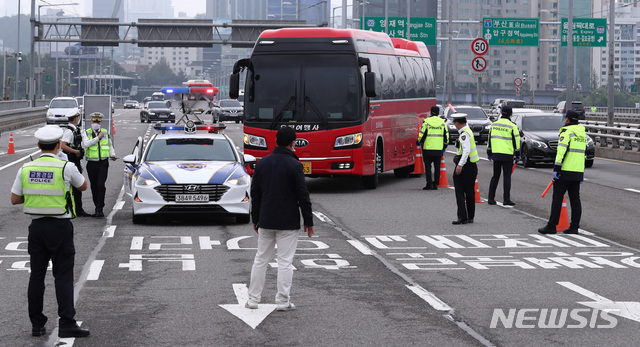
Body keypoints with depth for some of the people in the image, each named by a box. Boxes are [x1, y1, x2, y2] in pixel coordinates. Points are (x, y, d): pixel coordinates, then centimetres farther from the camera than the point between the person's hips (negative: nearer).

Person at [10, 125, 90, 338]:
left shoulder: (26, 169, 0)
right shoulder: (66, 168, -10)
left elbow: (14, 199, 5)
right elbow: (83, 186, 8)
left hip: (37, 225, 4)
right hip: (60, 227, -4)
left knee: (37, 275, 9)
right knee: (63, 276, -2)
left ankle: (37, 325, 12)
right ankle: (66, 324, -8)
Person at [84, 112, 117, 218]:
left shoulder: (105, 132, 11)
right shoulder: (87, 133, 5)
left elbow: (110, 145, 25)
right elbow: (86, 144, -15)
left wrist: (112, 154, 8)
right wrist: (98, 138, -12)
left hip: (103, 163, 0)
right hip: (92, 164, 0)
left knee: (101, 185, -14)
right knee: (94, 187, 5)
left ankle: (99, 209, -12)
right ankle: (98, 208, 18)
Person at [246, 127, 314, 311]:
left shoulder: (262, 163, 4)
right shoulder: (294, 165, -12)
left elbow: (255, 193, 10)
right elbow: (303, 196, -10)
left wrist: (255, 219, 18)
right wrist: (308, 221, -2)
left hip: (266, 221, 5)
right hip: (288, 223, -5)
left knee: (261, 259, 12)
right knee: (285, 261, 0)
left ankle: (253, 299, 13)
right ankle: (282, 301, 1)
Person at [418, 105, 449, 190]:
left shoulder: (426, 122, -6)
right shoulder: (442, 123, 5)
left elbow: (421, 136, -5)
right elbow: (446, 136, 9)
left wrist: (420, 142, 15)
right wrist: (444, 145, 21)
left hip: (428, 148, -3)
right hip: (439, 149, 3)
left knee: (428, 166, 4)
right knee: (437, 167, 10)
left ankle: (429, 184, -2)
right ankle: (436, 184, 10)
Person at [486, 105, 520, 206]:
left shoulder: (494, 124, 8)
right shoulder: (512, 126, -6)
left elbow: (490, 139, 13)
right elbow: (516, 141, -5)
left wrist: (489, 153, 21)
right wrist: (517, 155, 3)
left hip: (495, 154, 4)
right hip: (507, 155, -4)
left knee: (495, 176, 13)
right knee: (507, 177, 0)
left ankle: (491, 198, 11)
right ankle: (506, 199, -3)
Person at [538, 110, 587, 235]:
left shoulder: (566, 132, -9)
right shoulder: (583, 134, 16)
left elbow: (561, 151, -18)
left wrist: (556, 169, -18)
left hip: (565, 172, -7)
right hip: (578, 173, 7)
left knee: (557, 198, -4)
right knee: (575, 199, 9)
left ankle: (551, 226, -4)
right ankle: (574, 226, 8)